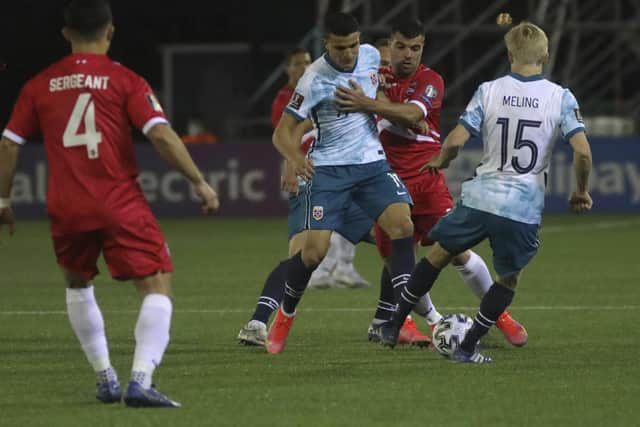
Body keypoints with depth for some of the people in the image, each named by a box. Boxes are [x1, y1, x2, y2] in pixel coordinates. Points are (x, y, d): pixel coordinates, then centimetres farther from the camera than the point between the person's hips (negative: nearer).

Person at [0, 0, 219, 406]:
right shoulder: (125, 80, -2)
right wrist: (200, 181, -5)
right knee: (158, 287, 0)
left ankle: (106, 378, 24)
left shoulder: (39, 86, 8)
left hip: (66, 208, 4)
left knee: (77, 285, 27)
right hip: (120, 205, -4)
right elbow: (161, 134, -11)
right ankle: (140, 380, -18)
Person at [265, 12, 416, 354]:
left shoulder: (371, 56, 0)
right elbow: (281, 133, -16)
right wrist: (295, 158, -33)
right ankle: (285, 316, 15)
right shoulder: (315, 80, -16)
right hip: (329, 170, -4)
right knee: (314, 251, -13)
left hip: (372, 163, 4)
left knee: (402, 225, -18)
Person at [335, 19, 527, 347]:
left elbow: (411, 114, -23)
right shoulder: (378, 78, 8)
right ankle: (434, 322, 18)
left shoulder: (430, 81, -5)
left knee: (458, 253, -7)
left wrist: (368, 104, -38)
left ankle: (500, 315, 10)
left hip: (426, 181, -3)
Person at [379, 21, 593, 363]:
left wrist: (440, 162, 15)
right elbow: (582, 151, -12)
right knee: (509, 279, 20)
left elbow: (456, 140, -7)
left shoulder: (489, 91, -2)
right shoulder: (561, 98, -4)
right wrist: (581, 193, 5)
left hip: (480, 198, 1)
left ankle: (393, 326, 27)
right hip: (524, 208, -1)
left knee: (438, 255, 21)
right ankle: (467, 347, 16)